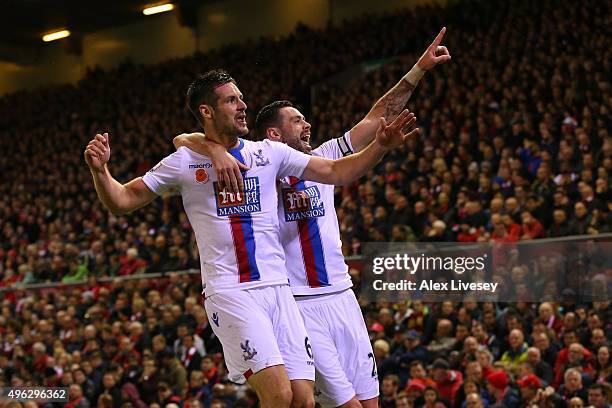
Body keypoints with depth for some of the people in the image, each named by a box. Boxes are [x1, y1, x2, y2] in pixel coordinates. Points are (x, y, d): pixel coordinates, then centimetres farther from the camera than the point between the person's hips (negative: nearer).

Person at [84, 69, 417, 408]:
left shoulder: (269, 153, 11)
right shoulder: (184, 162, 4)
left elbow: (336, 173, 13)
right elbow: (122, 201, 7)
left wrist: (380, 147, 0)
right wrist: (100, 170, -12)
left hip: (277, 288, 4)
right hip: (229, 292, -4)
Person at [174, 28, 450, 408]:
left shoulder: (320, 159, 12)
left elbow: (378, 116, 11)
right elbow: (182, 140, -11)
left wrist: (420, 68, 5)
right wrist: (217, 149, -32)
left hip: (341, 295, 6)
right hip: (297, 304, -6)